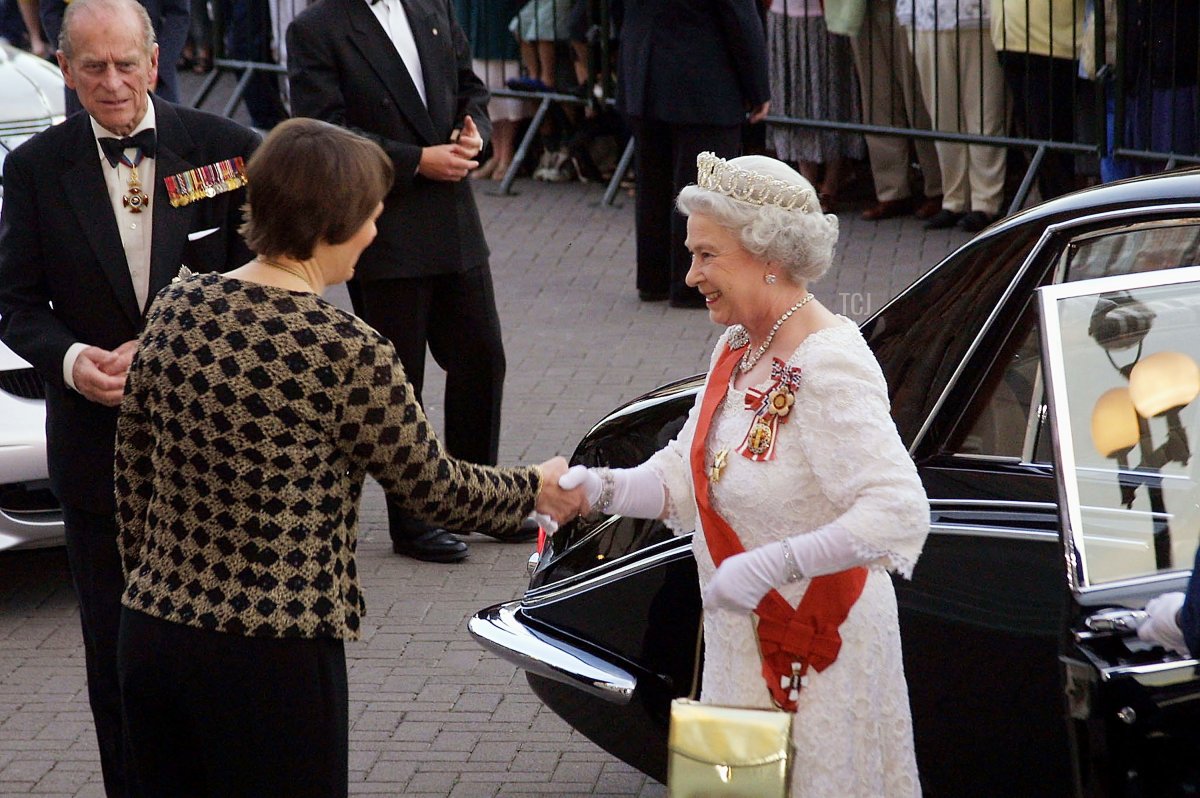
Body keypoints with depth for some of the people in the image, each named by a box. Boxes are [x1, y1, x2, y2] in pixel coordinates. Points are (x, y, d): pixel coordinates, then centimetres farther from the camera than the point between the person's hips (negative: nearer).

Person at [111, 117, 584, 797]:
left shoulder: (177, 308, 1)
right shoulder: (344, 350, -16)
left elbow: (133, 468, 10)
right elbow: (435, 488, -5)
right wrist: (536, 490, 13)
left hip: (153, 633, 6)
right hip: (274, 657, -6)